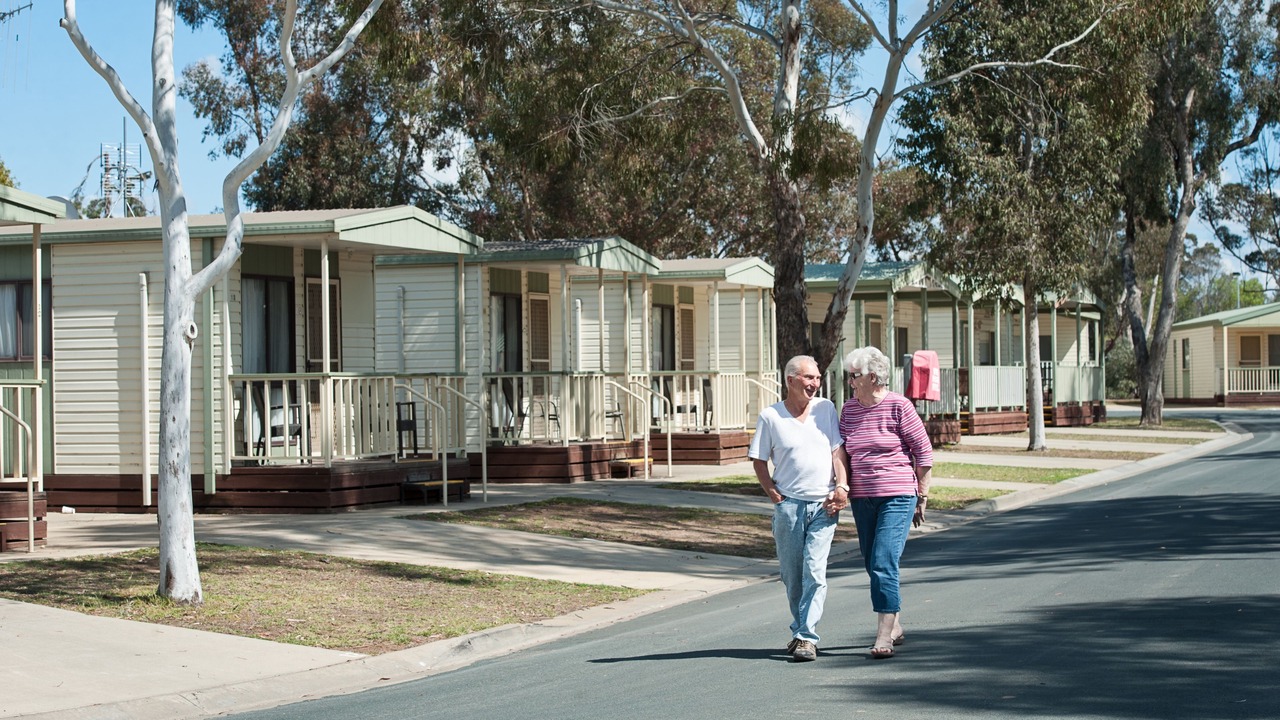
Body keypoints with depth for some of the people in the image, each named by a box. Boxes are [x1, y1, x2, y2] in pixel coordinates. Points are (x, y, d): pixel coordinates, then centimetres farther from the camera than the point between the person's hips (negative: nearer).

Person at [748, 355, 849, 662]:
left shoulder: (826, 409, 6)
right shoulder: (770, 416, 0)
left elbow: (837, 451, 7)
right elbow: (759, 461, 6)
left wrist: (842, 486, -7)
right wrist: (775, 495, -3)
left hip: (824, 505, 0)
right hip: (789, 505, 0)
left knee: (814, 571, -11)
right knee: (791, 575, 7)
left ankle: (807, 637, -10)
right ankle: (801, 629, 27)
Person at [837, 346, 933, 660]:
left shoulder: (899, 406, -8)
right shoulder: (848, 409, 8)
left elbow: (923, 452, -4)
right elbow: (842, 453, 17)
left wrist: (922, 497, -4)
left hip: (897, 497, -6)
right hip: (861, 499, 6)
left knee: (884, 564, -14)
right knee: (873, 565, 11)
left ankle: (884, 636, -13)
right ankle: (895, 627, 25)